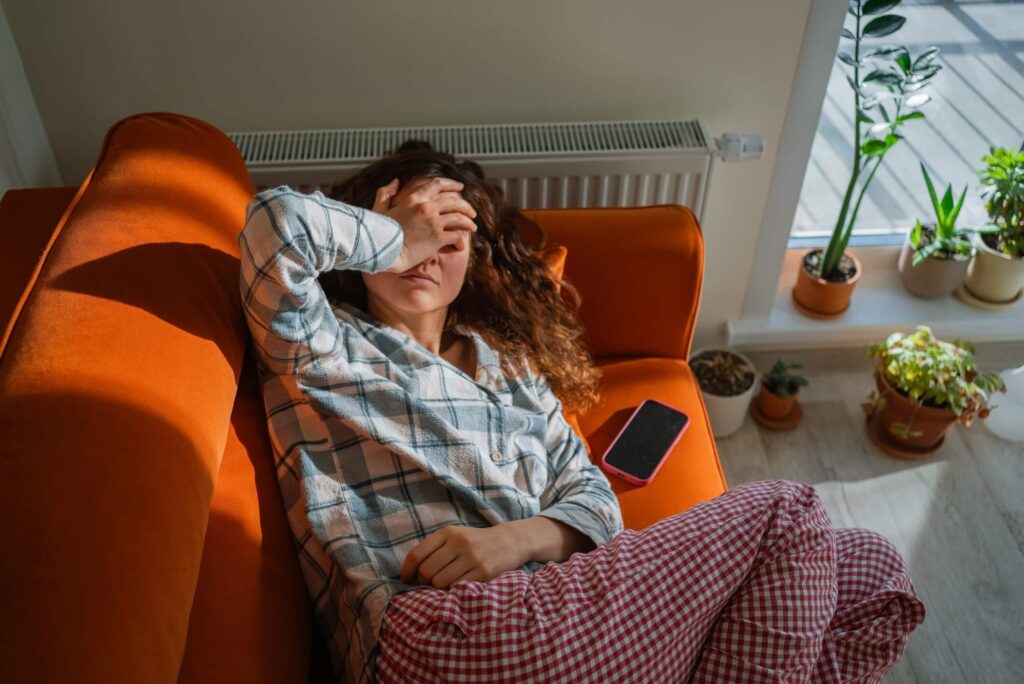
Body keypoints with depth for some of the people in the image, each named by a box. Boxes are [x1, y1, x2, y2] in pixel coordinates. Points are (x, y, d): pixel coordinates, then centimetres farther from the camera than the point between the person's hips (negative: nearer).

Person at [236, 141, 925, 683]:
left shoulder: (508, 363, 23)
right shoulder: (323, 347, 7)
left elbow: (593, 495, 13)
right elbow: (278, 222, -15)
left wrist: (520, 537, -9)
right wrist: (397, 237, 3)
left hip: (553, 610, 7)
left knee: (873, 566, 3)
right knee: (784, 513, -10)